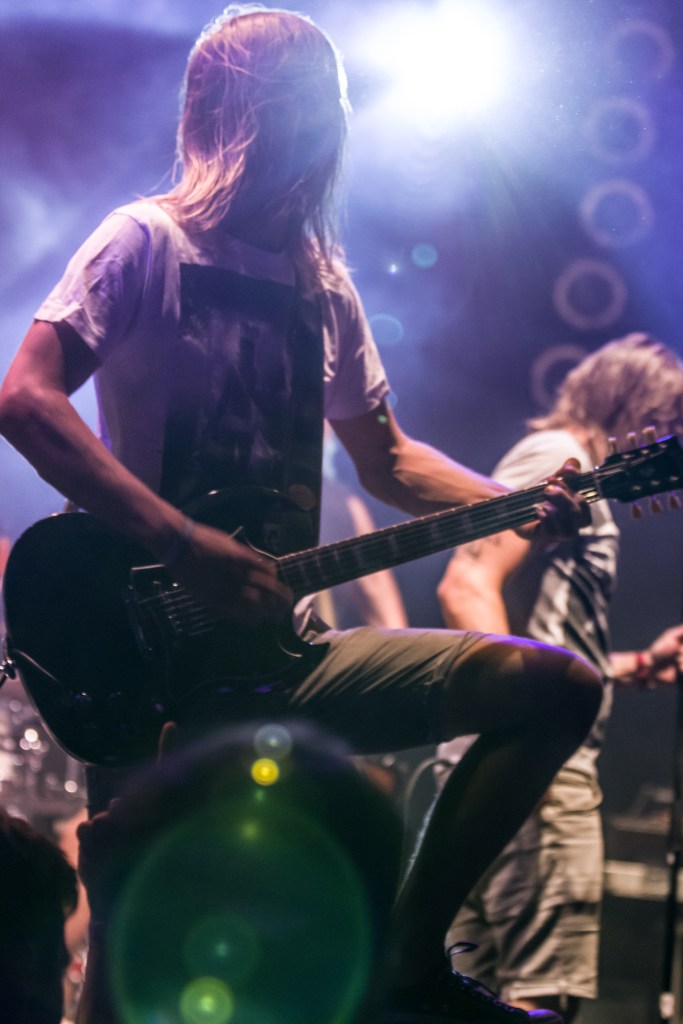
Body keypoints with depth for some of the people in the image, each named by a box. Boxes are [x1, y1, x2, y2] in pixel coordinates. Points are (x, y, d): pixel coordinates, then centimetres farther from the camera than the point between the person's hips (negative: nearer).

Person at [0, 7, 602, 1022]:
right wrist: (189, 547, -25)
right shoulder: (147, 243, -6)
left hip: (282, 651, 7)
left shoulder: (321, 280, 16)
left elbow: (387, 458, 22)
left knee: (559, 685, -3)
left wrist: (522, 505, 3)